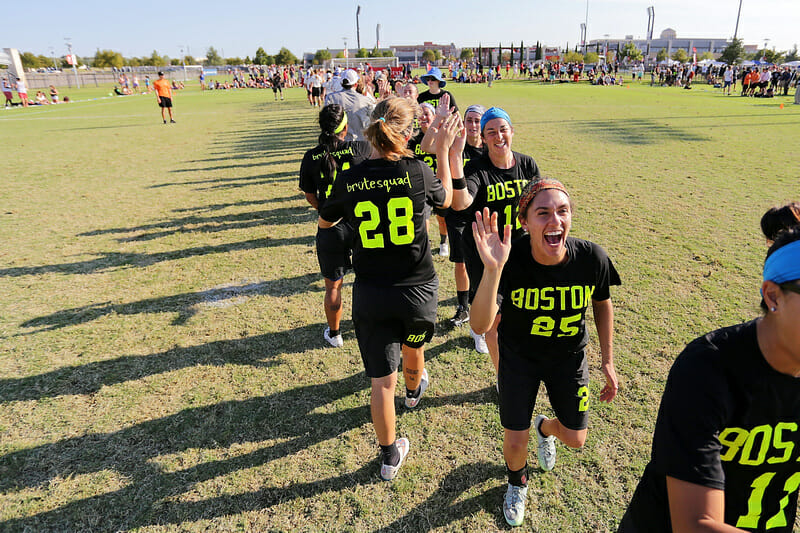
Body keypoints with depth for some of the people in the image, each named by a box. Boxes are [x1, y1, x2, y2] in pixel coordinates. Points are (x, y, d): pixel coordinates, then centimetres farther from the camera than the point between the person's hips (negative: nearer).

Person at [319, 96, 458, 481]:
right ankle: (415, 388, 63)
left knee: (382, 380, 10)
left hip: (370, 294, 0)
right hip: (417, 290, 0)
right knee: (413, 346, 32)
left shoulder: (349, 179, -8)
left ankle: (390, 456, 27)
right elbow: (446, 198, 11)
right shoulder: (417, 171, -12)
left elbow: (326, 219, 12)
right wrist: (443, 151, 19)